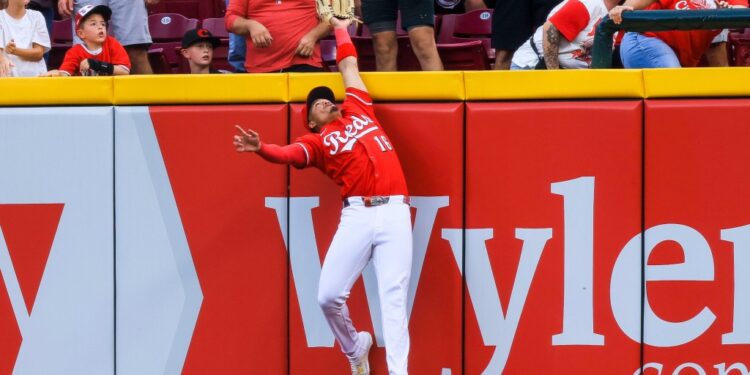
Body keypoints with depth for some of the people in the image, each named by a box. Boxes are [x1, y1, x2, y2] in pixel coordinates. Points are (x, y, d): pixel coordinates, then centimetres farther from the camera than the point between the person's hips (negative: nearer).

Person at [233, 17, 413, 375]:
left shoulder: (358, 109, 24)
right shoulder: (316, 141, 13)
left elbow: (349, 67, 36)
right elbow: (288, 154, -7)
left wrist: (340, 28, 53)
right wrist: (261, 148, -27)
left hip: (394, 212, 1)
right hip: (357, 214, -1)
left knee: (393, 299, -8)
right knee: (329, 295, -7)